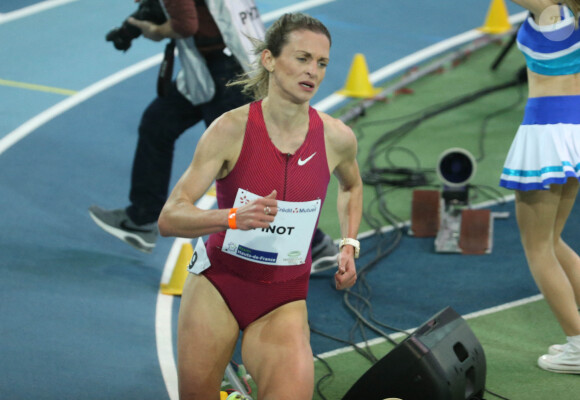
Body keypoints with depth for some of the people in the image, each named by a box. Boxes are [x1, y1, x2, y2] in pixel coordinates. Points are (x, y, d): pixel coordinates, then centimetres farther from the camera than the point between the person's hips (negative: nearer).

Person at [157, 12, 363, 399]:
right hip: (217, 284, -1)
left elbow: (351, 185, 20)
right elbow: (169, 218, -20)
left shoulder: (337, 138, -7)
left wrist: (349, 245, 7)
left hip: (284, 301, 1)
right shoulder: (232, 129, -15)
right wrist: (233, 217, -36)